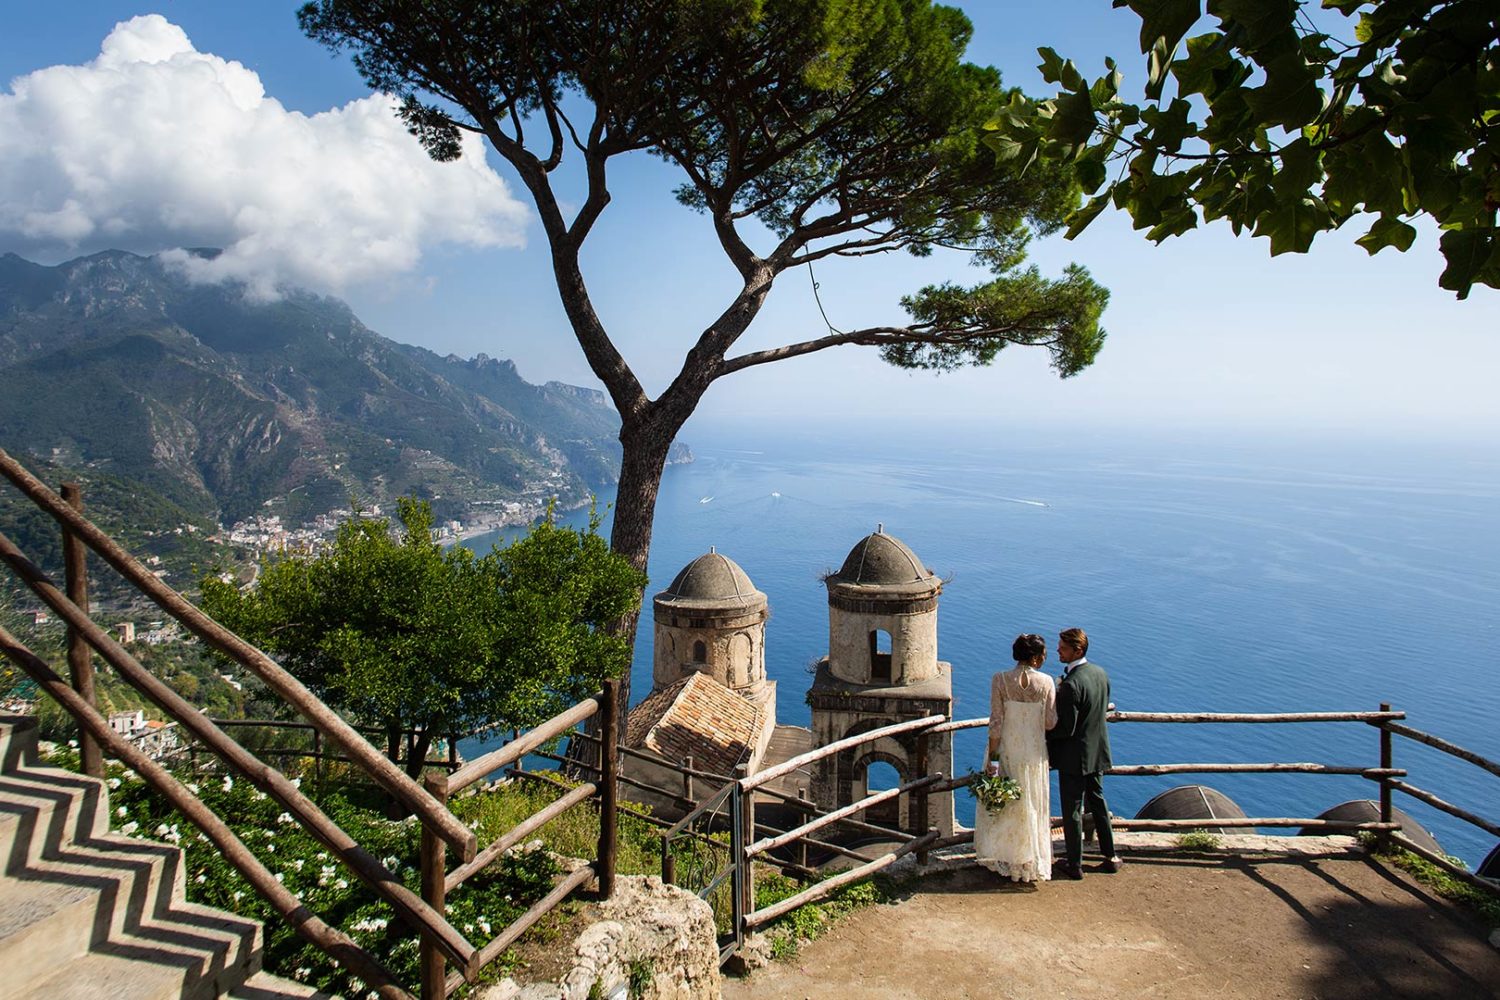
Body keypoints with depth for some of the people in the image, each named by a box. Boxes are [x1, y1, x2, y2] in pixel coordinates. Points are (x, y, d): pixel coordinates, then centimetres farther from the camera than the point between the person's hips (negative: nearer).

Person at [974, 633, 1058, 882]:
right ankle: (1032, 861, 27)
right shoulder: (1046, 682, -10)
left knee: (1001, 804, 15)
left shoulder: (1000, 680, -12)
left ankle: (1002, 858, 25)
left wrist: (991, 757, -6)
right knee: (1033, 807, 16)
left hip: (1006, 750, -1)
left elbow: (996, 722, -12)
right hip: (1035, 752, 1)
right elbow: (1050, 723, -7)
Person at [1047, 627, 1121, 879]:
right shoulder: (1101, 673, -2)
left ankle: (1074, 864, 18)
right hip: (1098, 752, 8)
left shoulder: (1071, 684, -28)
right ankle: (1111, 856, 33)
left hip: (1075, 756, -8)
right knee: (1097, 802, 23)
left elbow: (1066, 728, -24)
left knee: (1072, 810, 6)